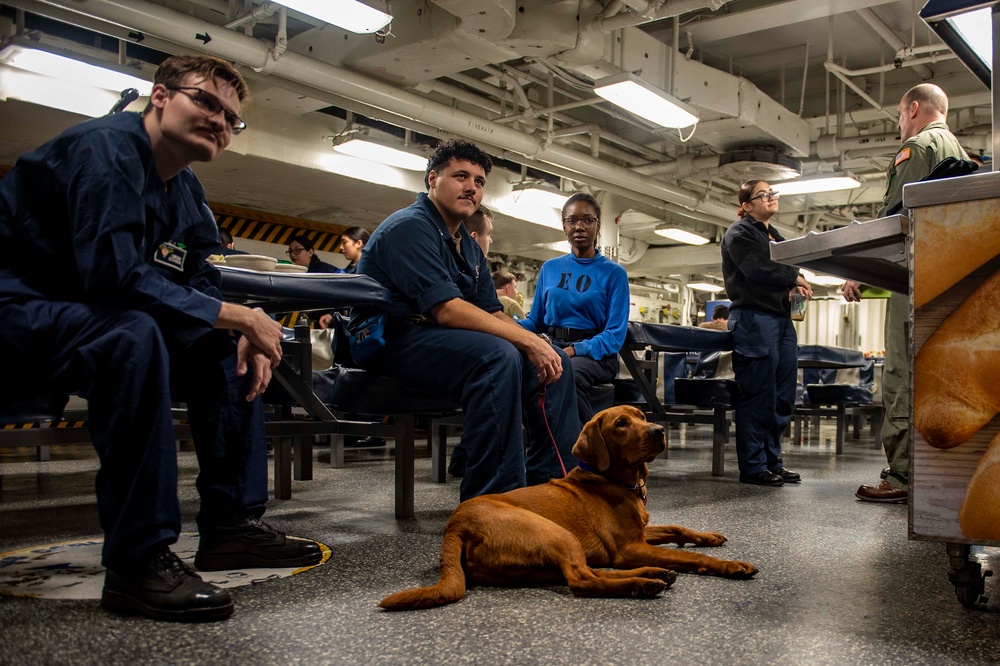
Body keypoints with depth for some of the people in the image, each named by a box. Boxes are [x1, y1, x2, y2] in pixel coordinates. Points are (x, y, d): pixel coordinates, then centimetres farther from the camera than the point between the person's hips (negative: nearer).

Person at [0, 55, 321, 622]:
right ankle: (138, 563, -33)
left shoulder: (186, 191, 11)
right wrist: (237, 317, -26)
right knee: (132, 336, -37)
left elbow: (202, 284, 10)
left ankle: (232, 523, 2)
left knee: (226, 350, 4)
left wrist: (245, 332, -13)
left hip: (90, 317, 10)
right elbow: (114, 273, -31)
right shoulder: (106, 149, -18)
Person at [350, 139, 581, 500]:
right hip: (392, 342, -9)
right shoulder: (410, 227, -12)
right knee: (497, 355, -34)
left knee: (556, 360, -1)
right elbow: (446, 310, -24)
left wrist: (536, 346, -9)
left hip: (440, 341, 9)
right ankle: (492, 499, -30)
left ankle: (551, 480, -2)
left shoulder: (469, 247, 17)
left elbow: (493, 313, 12)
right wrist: (529, 340, -24)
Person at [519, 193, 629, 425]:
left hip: (595, 352, -3)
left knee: (568, 375, -40)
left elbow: (615, 335, -4)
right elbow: (534, 321, 14)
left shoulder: (613, 273, 5)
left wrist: (575, 350, -21)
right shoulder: (550, 268, 17)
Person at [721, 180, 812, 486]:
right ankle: (753, 467, -3)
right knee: (759, 397, -9)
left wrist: (794, 288, 0)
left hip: (782, 320, 9)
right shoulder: (739, 232, -1)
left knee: (783, 397, 7)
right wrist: (794, 278, -4)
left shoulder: (777, 237, 25)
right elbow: (757, 271, -16)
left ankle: (772, 462, 15)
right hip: (754, 319, -9)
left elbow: (781, 275, 23)